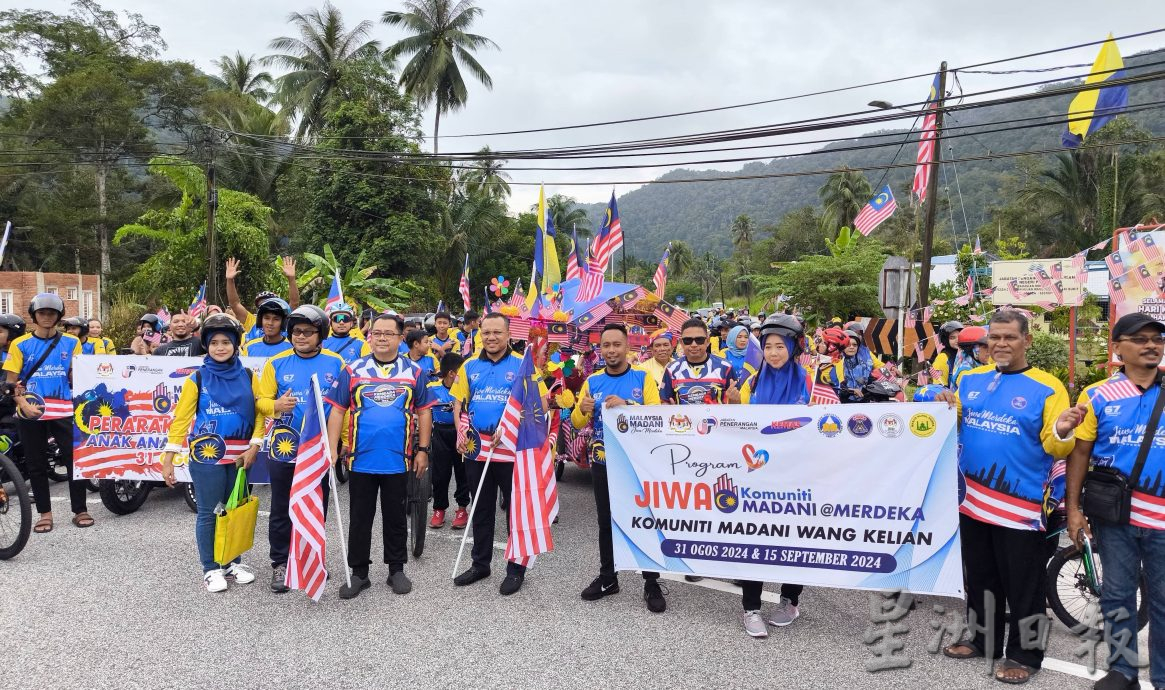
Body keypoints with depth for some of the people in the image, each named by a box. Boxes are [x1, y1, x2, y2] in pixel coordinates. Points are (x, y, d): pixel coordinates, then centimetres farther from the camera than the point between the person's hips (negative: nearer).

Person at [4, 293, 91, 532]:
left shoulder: (71, 342, 6)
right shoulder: (20, 344, 3)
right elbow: (11, 382, 3)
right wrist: (24, 404, -12)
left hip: (63, 411, 0)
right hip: (31, 412, 0)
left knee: (75, 460, -3)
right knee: (36, 465, 7)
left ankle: (80, 510, 6)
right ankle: (45, 513, 16)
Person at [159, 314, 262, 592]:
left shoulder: (248, 376, 4)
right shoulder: (197, 379, -2)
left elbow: (259, 412, 3)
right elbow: (180, 418, -3)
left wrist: (254, 447, -8)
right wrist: (168, 460, -6)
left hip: (239, 456, 3)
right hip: (207, 456, -2)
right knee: (208, 512, 4)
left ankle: (233, 562, 26)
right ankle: (210, 569, 17)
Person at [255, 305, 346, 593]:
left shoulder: (335, 363, -2)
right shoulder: (277, 362, -1)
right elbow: (261, 401, 0)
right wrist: (276, 405, -22)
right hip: (284, 448, 0)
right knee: (282, 509, 9)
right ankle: (280, 563, 22)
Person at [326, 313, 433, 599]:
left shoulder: (413, 372, 2)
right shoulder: (352, 371, 0)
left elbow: (424, 412, 5)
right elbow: (337, 411, -1)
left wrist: (423, 450, 1)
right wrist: (332, 450, -8)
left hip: (398, 460, 0)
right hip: (361, 459, 0)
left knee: (396, 518, 12)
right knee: (359, 519, 10)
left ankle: (397, 570, 26)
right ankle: (359, 573, 23)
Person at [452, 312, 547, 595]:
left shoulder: (522, 365, -3)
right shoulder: (470, 366, 8)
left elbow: (541, 402, -5)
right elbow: (459, 402, 12)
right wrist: (461, 433, -3)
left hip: (512, 448, -4)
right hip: (477, 447, 4)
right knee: (481, 509, 16)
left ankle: (516, 569, 18)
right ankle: (480, 564, 30)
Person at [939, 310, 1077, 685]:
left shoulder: (1047, 387, -7)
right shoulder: (970, 380, 7)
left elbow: (1054, 447, -12)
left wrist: (1062, 433, -34)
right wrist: (946, 408, -6)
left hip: (1021, 506, -5)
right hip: (972, 501, 5)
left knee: (1022, 586, 7)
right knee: (979, 578, 18)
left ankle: (1023, 654, 22)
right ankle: (982, 639, 34)